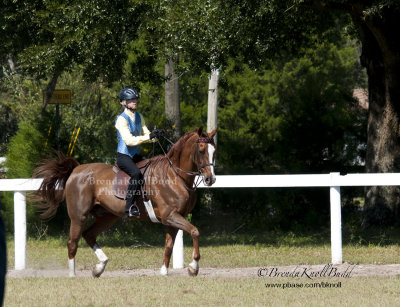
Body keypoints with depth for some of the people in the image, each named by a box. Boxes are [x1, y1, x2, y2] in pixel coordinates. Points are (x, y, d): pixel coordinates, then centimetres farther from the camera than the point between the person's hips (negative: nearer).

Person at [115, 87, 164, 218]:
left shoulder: (139, 117, 12)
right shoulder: (122, 119, -13)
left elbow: (145, 133, 11)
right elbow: (129, 140, -22)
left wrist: (156, 135, -11)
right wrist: (149, 136, -29)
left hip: (136, 155, 8)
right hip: (123, 156, -8)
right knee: (136, 173, -34)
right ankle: (129, 207, -31)